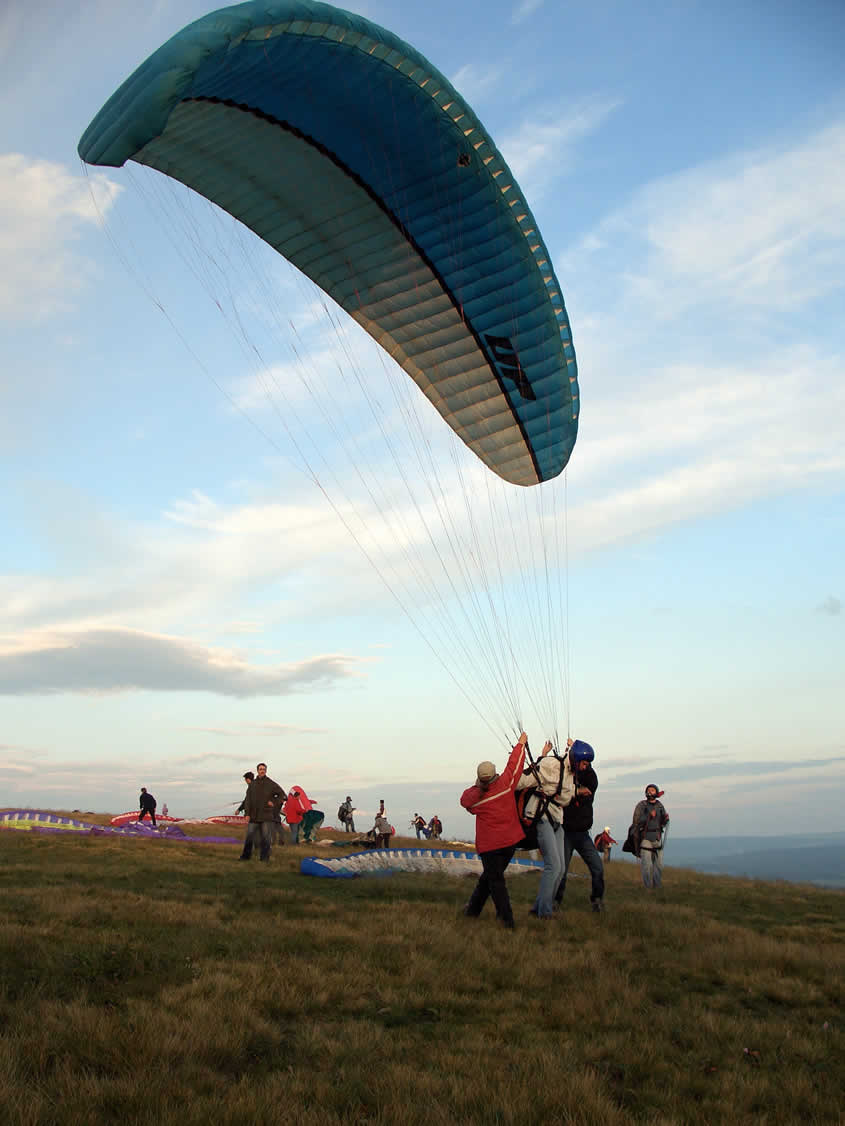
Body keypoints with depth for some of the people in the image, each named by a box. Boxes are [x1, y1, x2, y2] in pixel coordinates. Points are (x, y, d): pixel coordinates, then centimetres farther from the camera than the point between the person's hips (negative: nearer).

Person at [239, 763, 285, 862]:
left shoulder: (271, 784, 1)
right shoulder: (252, 784, 8)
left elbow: (282, 795, 7)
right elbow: (248, 799, 7)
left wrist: (274, 803, -4)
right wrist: (247, 813, -1)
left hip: (266, 816, -2)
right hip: (253, 816, 2)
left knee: (265, 838, -1)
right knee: (249, 836, 5)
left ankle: (264, 858, 5)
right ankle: (246, 856, 17)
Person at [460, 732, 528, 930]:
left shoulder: (474, 798, -12)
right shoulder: (506, 783, -10)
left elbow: (464, 799, 11)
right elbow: (515, 764, 4)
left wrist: (477, 786, 17)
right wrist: (521, 743, 17)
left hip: (489, 845, -4)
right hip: (511, 841, 4)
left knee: (495, 881, 4)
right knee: (489, 876, 18)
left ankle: (507, 920, -2)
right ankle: (474, 908, 29)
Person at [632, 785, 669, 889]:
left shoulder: (660, 806, 8)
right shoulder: (641, 805, -5)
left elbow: (663, 824, 14)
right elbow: (636, 822, -11)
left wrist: (666, 819, -8)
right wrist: (649, 816, -21)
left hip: (657, 838, 4)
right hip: (645, 838, -4)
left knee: (659, 864, 7)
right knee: (646, 864, -6)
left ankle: (657, 885, 19)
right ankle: (647, 887, 1)